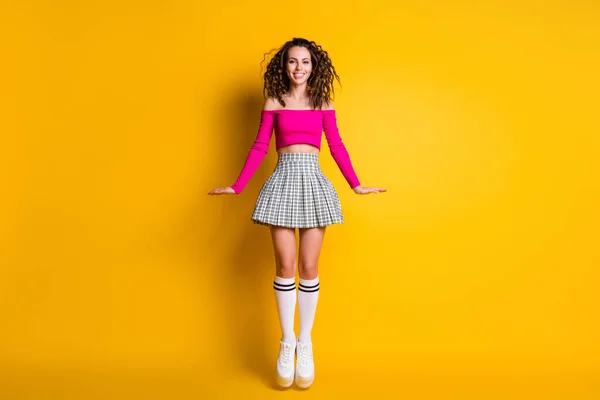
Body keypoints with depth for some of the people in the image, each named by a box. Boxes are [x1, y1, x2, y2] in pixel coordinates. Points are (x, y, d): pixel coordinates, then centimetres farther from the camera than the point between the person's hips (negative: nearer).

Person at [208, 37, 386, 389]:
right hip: (283, 182, 0)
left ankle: (305, 344, 18)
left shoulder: (323, 102, 9)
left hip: (313, 182, 1)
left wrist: (356, 185, 4)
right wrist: (238, 186, 0)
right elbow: (260, 146, 6)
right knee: (285, 267, 0)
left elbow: (336, 146, 9)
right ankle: (287, 342, 17)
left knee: (309, 268, 3)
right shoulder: (274, 102, 7)